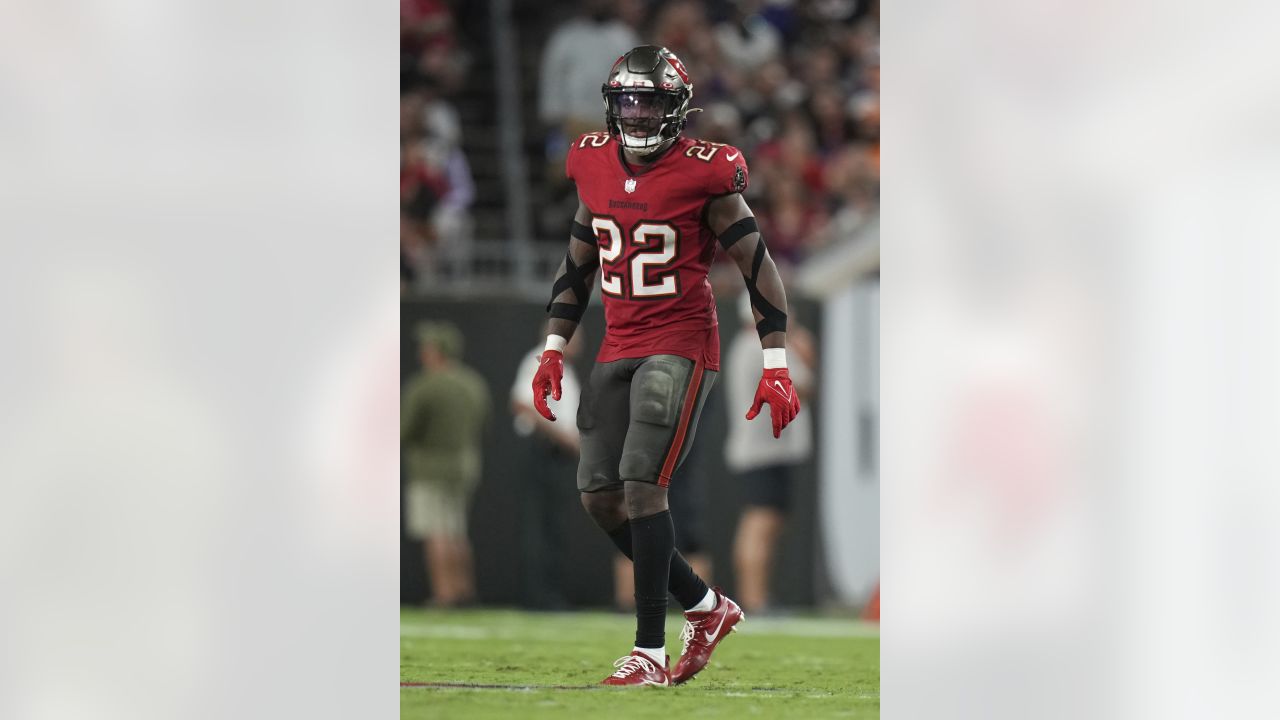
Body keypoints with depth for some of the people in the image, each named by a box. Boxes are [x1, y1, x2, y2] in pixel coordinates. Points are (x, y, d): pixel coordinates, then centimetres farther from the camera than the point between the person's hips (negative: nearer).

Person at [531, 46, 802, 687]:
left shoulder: (704, 175, -11)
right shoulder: (595, 167, 7)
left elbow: (758, 267, -7)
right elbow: (577, 265, 19)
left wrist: (776, 366, -10)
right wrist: (554, 349, 14)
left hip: (680, 347, -7)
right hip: (618, 347, 7)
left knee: (642, 485, -17)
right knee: (599, 497, 3)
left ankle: (651, 651, -11)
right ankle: (705, 607, 20)